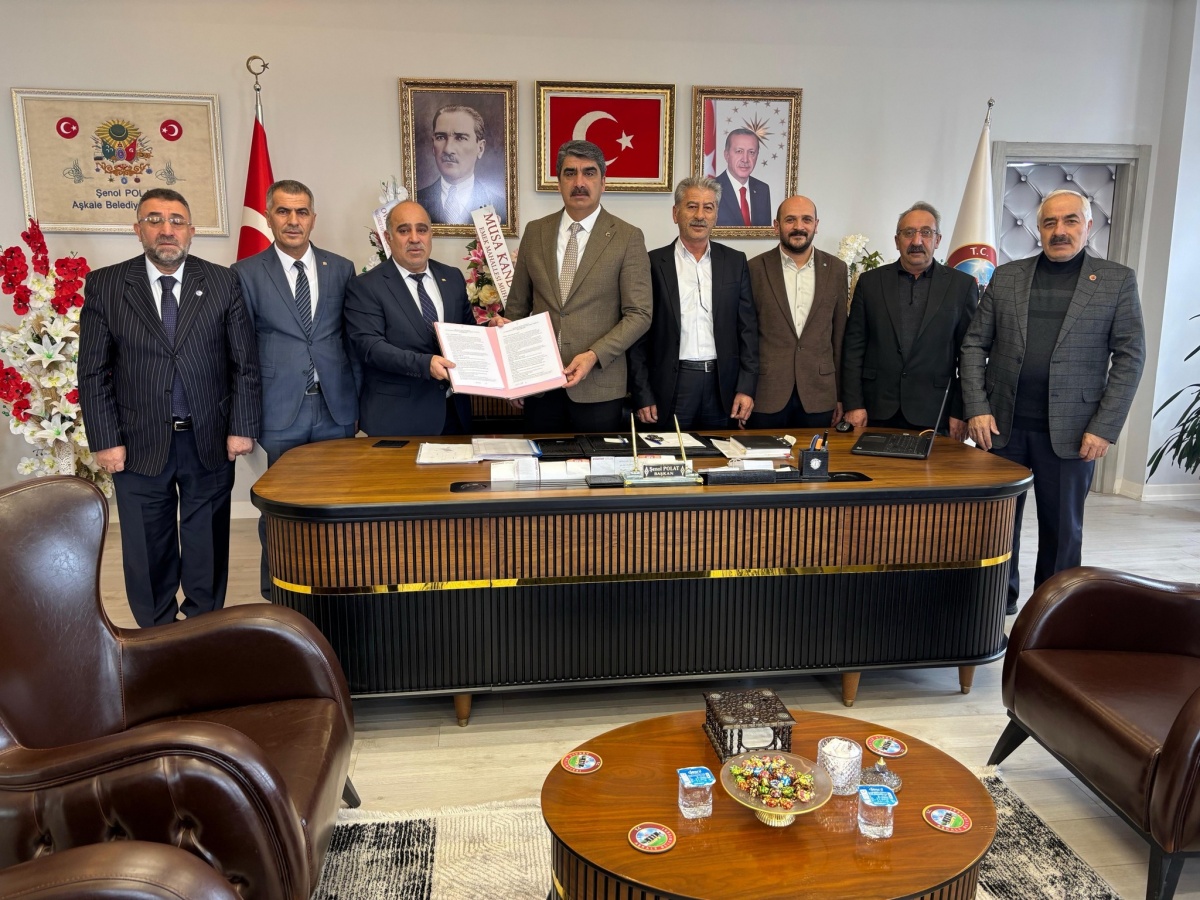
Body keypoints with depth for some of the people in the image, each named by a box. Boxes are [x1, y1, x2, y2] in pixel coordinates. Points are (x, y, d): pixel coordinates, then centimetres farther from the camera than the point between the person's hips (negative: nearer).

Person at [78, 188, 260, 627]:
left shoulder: (222, 282, 0)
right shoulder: (104, 285, -1)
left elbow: (245, 363, 1)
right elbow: (94, 372, -1)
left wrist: (242, 428, -3)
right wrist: (106, 441, -6)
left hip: (210, 440, 1)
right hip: (140, 443, 0)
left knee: (207, 544, 13)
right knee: (148, 550, 11)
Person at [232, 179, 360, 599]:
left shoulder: (341, 269, 9)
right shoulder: (246, 273, 3)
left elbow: (352, 341, 11)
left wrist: (357, 402, 9)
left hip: (335, 408, 2)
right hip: (280, 409, -2)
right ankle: (276, 594, 21)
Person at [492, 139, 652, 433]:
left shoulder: (628, 238, -3)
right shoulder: (535, 232, 8)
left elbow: (639, 314, -6)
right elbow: (519, 303, 15)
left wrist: (594, 355, -17)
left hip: (598, 387, -3)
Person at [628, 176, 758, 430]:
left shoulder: (735, 262, 8)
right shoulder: (653, 263, 0)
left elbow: (748, 328, 7)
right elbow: (639, 333, 0)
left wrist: (746, 387, -1)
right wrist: (642, 396, -5)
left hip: (723, 385, 2)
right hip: (671, 385, -2)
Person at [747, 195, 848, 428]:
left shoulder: (836, 269, 5)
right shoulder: (756, 269, -1)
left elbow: (840, 334, 9)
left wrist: (841, 393, 9)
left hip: (818, 395, 2)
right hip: (766, 393, -2)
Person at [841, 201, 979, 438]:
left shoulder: (962, 285, 4)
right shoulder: (870, 282, 6)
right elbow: (853, 347, 3)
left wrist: (960, 412, -2)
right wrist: (853, 404, -3)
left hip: (933, 414, -1)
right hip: (876, 412, 1)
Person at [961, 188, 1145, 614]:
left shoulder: (1117, 280, 2)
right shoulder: (1006, 277, 7)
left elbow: (1130, 357, -1)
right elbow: (974, 345, 6)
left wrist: (1104, 428, -9)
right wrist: (976, 409, -5)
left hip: (1070, 431, -1)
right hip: (1003, 423, 2)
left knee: (1062, 527, 8)